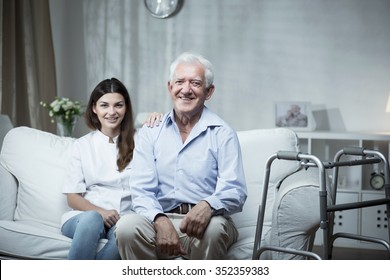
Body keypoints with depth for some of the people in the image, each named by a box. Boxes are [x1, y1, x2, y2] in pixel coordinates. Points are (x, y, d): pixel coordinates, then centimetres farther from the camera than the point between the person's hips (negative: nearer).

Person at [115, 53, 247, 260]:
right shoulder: (150, 132, 12)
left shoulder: (222, 134, 6)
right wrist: (160, 220, -20)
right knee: (126, 226, -30)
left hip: (205, 221, -1)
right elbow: (141, 191, 3)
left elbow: (234, 192, -5)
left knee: (213, 228, -36)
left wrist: (208, 205, -30)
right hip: (162, 218, 1)